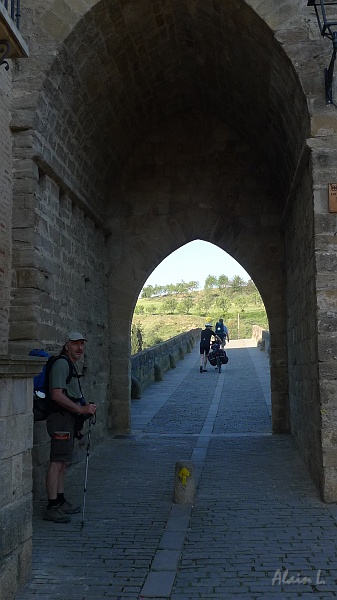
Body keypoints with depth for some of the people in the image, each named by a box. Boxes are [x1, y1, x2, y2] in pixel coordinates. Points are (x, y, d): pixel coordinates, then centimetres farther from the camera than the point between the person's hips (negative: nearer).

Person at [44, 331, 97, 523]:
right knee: (57, 462, -11)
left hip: (69, 419, 11)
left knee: (63, 462, 14)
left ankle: (61, 502, 21)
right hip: (61, 418, -11)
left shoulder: (72, 365, 21)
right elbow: (57, 395, -22)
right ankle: (52, 508, -9)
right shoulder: (61, 364, -12)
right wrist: (81, 409, -20)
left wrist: (86, 409, 15)